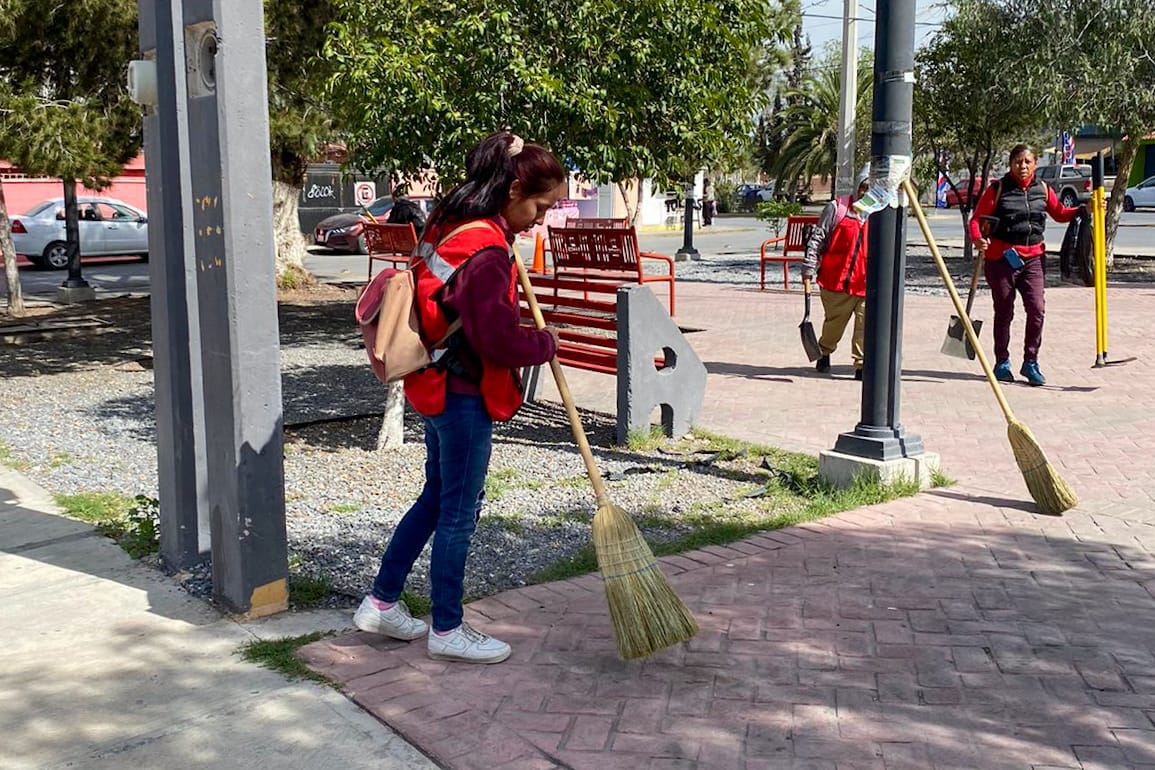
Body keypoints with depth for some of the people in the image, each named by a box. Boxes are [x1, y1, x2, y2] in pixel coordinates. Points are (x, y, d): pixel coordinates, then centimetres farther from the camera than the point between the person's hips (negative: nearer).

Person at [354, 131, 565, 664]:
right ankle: (447, 630, 19)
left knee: (437, 497, 21)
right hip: (465, 396, -10)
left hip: (437, 385, 10)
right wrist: (545, 342, -6)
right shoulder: (487, 253, -23)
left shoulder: (450, 225, 6)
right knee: (459, 511, 4)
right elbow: (500, 340, -24)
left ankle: (381, 603, 30)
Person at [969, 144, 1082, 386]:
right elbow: (977, 218, -7)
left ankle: (1030, 362, 6)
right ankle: (1002, 362, 20)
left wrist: (1085, 210, 7)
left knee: (1037, 309, -7)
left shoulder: (1042, 189, 8)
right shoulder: (998, 189, -4)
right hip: (1001, 257, -3)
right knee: (1004, 312, 6)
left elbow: (1060, 213, 22)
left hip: (1033, 257, 3)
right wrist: (977, 239, -25)